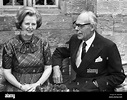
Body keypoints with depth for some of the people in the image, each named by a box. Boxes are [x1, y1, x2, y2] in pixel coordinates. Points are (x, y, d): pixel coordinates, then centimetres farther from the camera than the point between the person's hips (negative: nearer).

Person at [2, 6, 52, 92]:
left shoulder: (43, 43, 4)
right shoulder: (10, 45, 0)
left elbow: (48, 68, 6)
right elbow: (7, 72, 2)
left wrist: (37, 84, -6)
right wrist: (21, 86, -10)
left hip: (39, 87, 1)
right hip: (16, 87, -1)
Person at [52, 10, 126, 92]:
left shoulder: (108, 46, -11)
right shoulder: (74, 39, 5)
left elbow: (119, 76, -6)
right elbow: (58, 52, 21)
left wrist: (96, 84, -16)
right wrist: (56, 68, 1)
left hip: (97, 88, -5)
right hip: (77, 85, 5)